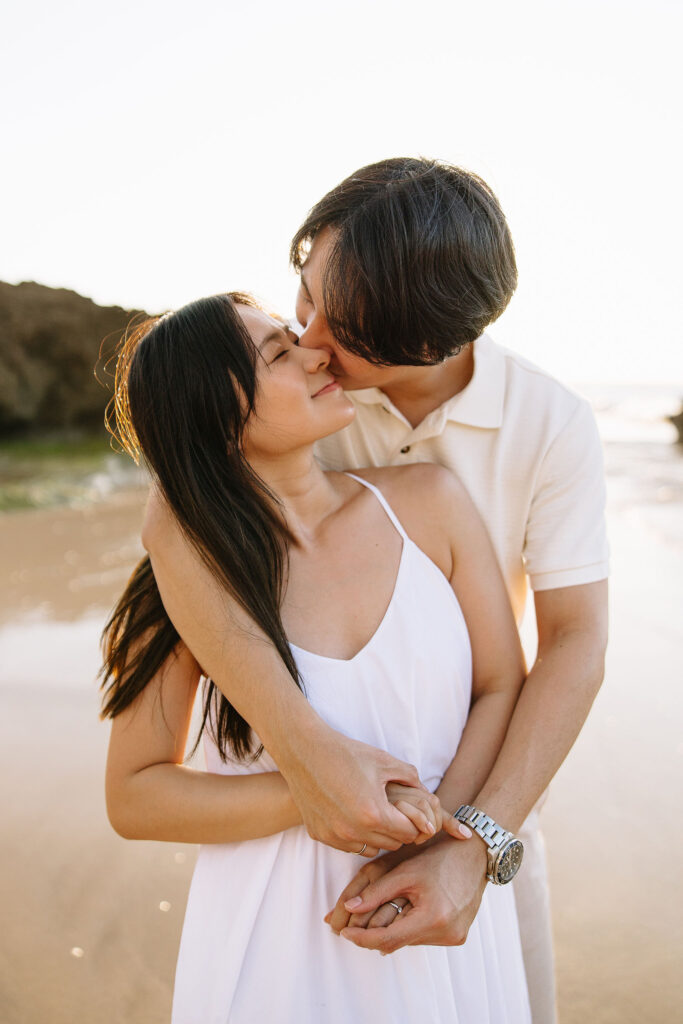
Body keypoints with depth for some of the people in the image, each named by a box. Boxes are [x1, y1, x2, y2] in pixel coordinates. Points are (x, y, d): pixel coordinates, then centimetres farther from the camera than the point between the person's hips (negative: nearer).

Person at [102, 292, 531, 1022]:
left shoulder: (428, 504, -10)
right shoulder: (188, 584, -12)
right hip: (278, 938, -1)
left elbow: (503, 689, -3)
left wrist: (437, 839, -18)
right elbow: (131, 797, -8)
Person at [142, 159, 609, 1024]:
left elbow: (575, 644, -20)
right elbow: (176, 522, -31)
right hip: (311, 773, 0)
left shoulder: (552, 424, -19)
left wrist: (477, 846, -32)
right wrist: (304, 745, -40)